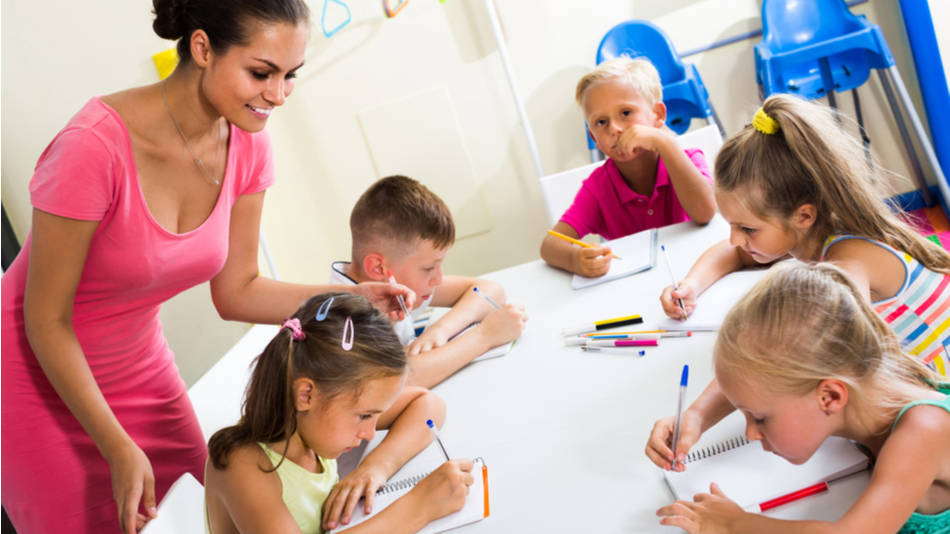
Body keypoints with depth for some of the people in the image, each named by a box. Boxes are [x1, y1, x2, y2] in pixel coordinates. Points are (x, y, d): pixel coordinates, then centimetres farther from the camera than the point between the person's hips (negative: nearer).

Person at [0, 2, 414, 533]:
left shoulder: (246, 143, -12)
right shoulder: (95, 146, -32)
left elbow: (236, 291, -3)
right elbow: (46, 321, -22)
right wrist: (120, 451, -23)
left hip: (140, 365, 6)